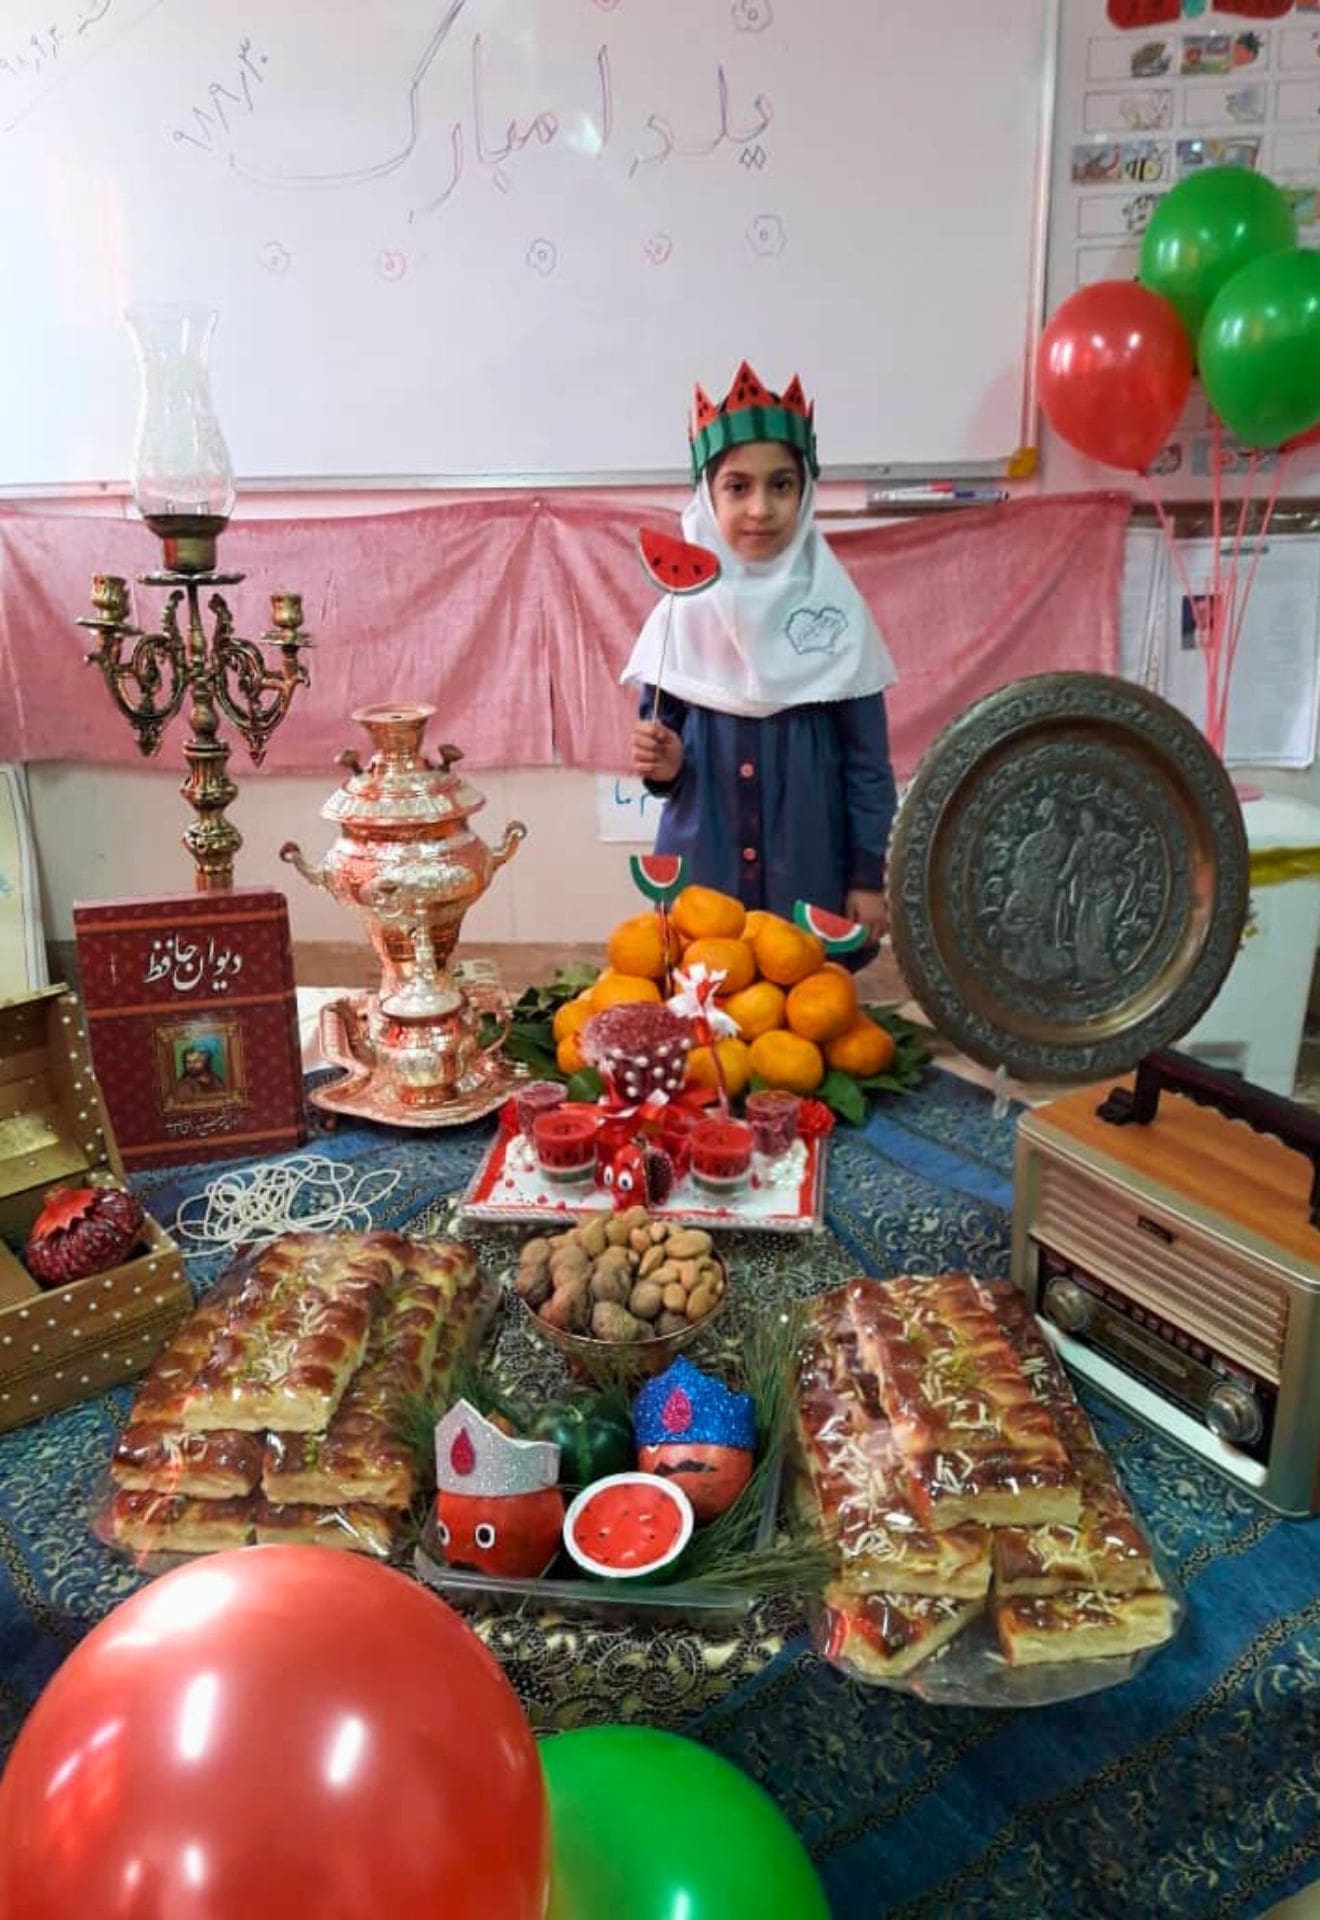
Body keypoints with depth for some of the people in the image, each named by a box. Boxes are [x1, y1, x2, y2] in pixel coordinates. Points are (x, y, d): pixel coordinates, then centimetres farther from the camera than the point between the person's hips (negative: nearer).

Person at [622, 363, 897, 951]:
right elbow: (661, 737, 7)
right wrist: (662, 763, -15)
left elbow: (868, 759, -1)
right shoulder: (681, 611, -2)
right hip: (701, 869, 1)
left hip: (811, 869, -1)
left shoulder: (836, 610, -5)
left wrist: (869, 876, -2)